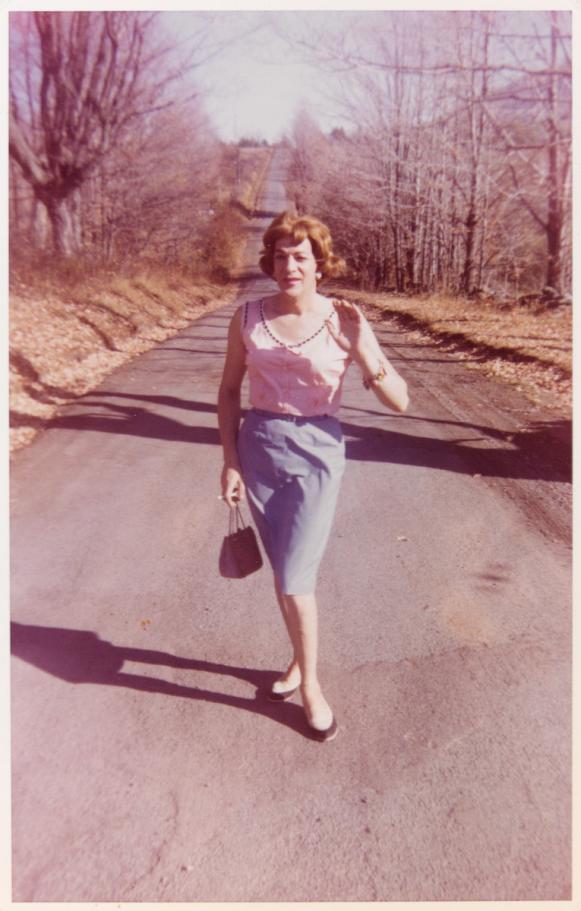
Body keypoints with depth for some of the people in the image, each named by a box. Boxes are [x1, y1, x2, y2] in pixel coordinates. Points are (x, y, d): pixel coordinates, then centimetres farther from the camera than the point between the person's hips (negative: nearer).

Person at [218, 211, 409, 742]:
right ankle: (300, 662, 40)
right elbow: (229, 391, 8)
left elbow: (400, 401, -11)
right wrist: (230, 460, 3)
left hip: (317, 454, -3)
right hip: (259, 450, 3)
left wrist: (363, 353, -28)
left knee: (295, 580, -4)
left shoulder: (345, 322, -9)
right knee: (285, 573, 16)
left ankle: (310, 684, 22)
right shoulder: (249, 318, -2)